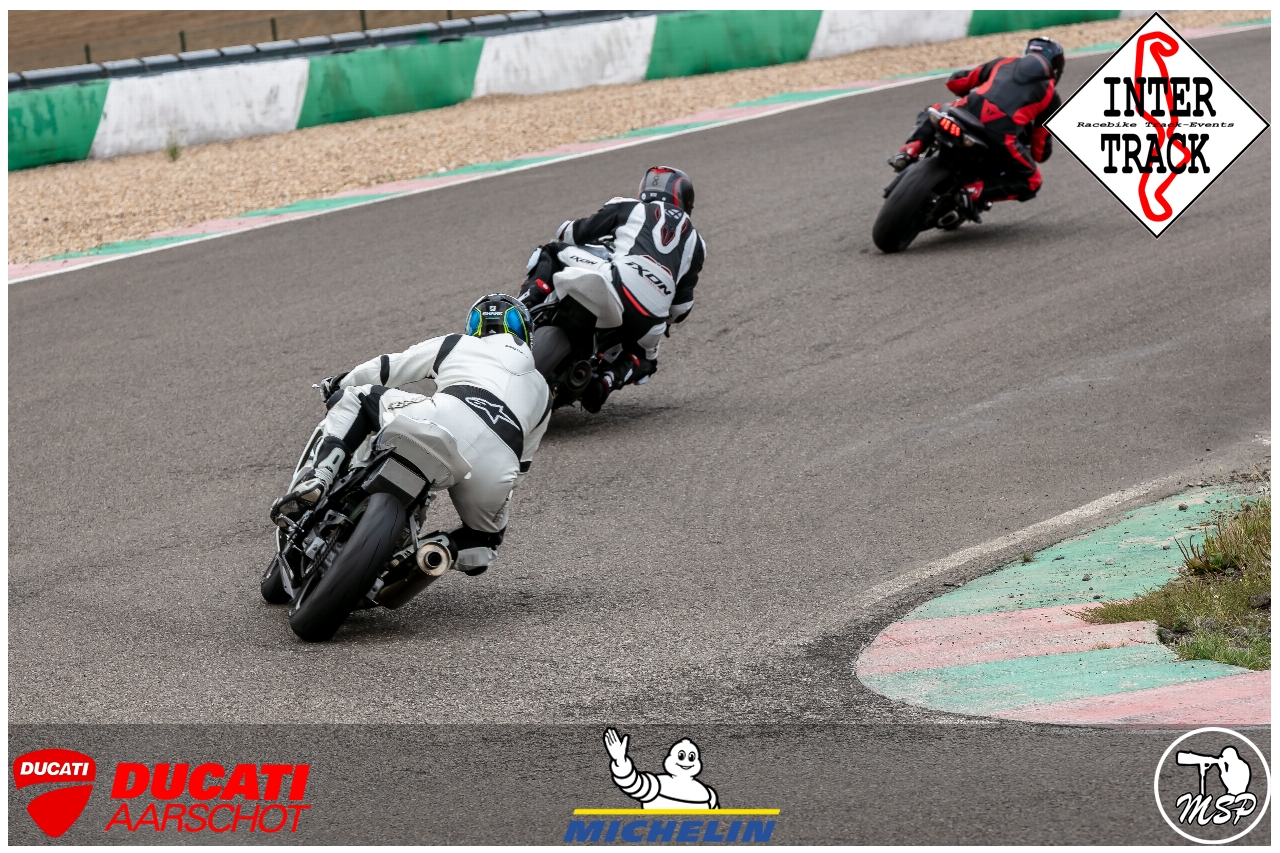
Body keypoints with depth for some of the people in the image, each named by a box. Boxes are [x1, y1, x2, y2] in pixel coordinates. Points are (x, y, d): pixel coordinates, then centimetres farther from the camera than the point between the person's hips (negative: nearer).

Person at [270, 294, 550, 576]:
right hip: (498, 467, 2)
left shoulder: (452, 345, 29)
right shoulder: (541, 390, 37)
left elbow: (384, 369, 31)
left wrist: (340, 384, 49)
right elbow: (522, 463, 39)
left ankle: (319, 476, -7)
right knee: (485, 539, 29)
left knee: (354, 398, 18)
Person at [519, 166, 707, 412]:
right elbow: (681, 307, 25)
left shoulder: (627, 208, 21)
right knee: (644, 359, 35)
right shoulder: (695, 244, 29)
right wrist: (663, 323, 45)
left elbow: (569, 234, 21)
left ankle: (525, 306, -6)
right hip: (651, 316, 2)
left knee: (550, 252, 20)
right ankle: (609, 379, 2)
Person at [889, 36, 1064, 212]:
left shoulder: (1004, 62, 30)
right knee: (1030, 183, 18)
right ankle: (974, 191, -5)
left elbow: (955, 82, 34)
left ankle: (911, 150, 6)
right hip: (1001, 132, -3)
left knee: (932, 114, 37)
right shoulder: (1051, 93, 24)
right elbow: (1042, 140, 23)